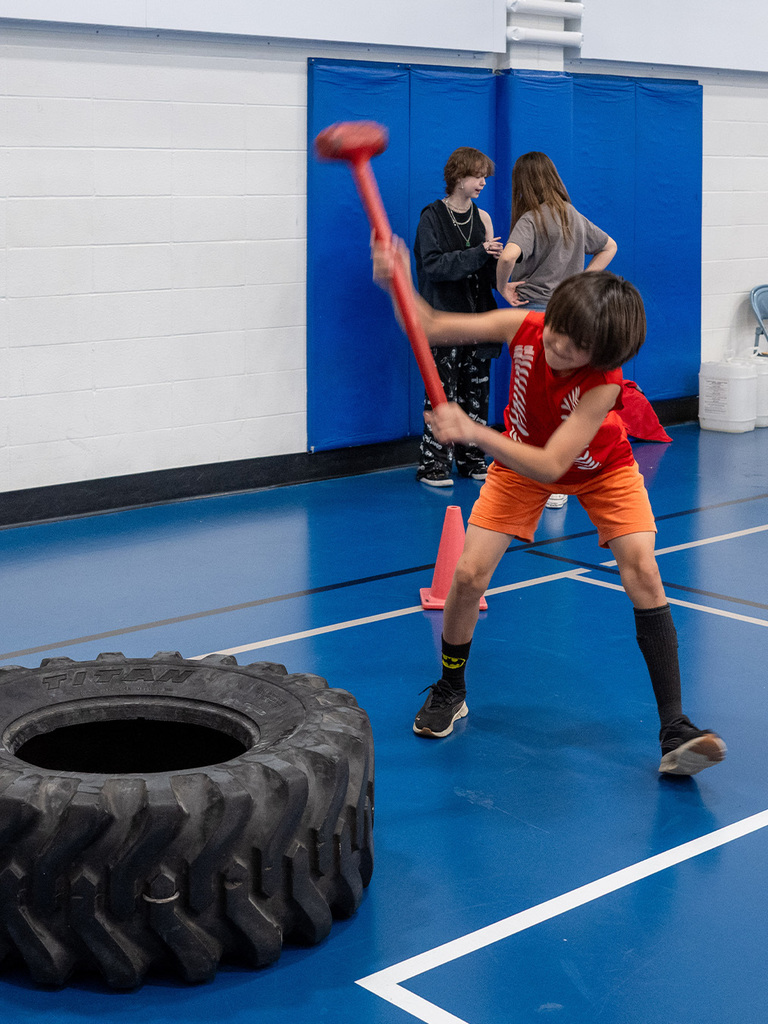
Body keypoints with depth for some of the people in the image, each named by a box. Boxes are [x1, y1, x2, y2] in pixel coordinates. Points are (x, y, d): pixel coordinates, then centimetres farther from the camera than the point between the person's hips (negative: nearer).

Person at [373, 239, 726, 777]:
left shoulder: (603, 383, -38)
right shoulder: (523, 328, -29)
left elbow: (550, 466, -44)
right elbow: (431, 328, -19)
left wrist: (474, 432, -54)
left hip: (602, 470, -2)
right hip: (518, 460, 3)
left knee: (643, 573, -21)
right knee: (468, 575, -10)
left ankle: (675, 731, -17)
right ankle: (450, 693, 18)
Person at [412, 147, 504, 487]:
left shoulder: (482, 217, 11)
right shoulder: (432, 216, -4)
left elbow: (489, 269, 10)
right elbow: (434, 264, -15)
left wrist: (497, 258, -11)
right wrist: (477, 254, -20)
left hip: (477, 315, 5)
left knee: (476, 389, 8)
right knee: (442, 391, -6)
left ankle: (470, 459, 17)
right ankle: (433, 464, 0)